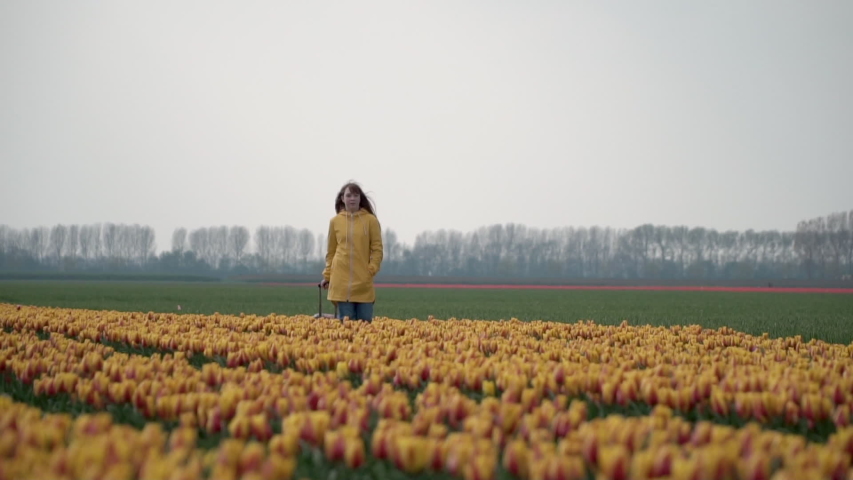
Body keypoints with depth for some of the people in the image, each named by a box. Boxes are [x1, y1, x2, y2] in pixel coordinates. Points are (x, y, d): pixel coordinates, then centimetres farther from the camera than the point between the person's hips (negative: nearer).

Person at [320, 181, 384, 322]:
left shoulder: (371, 220, 1)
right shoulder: (335, 221, 7)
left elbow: (377, 248, 2)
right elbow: (331, 251, 13)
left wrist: (371, 269, -8)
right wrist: (327, 275, 10)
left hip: (363, 281, -1)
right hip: (341, 280, 1)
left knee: (365, 322, -1)